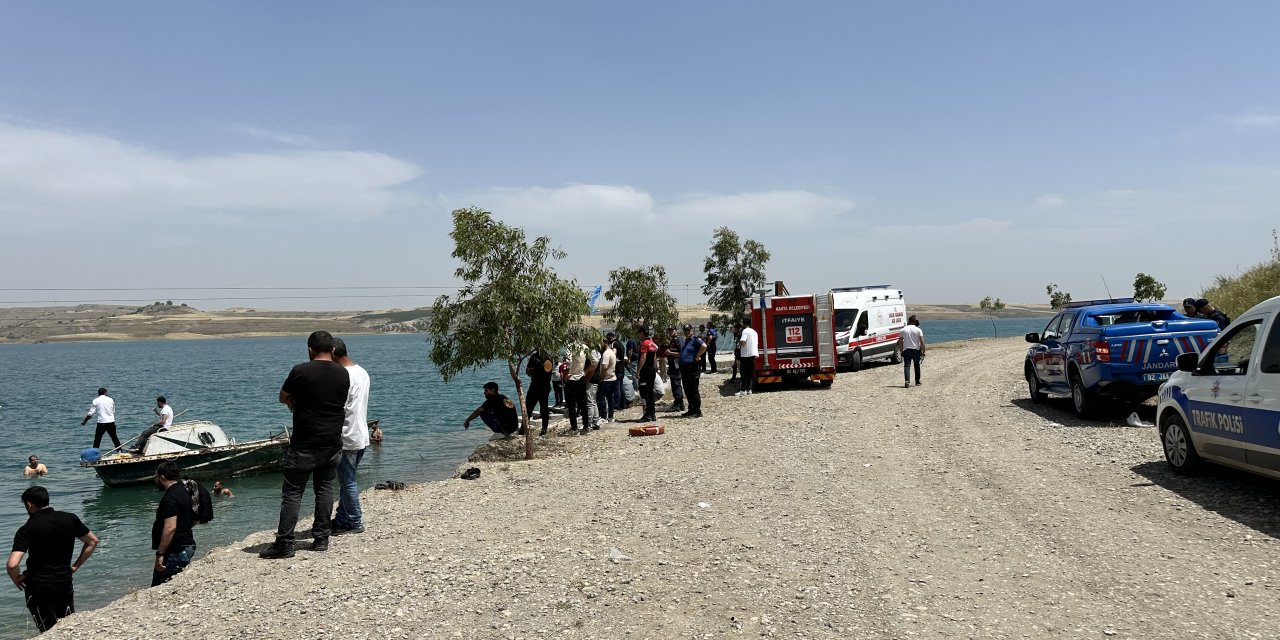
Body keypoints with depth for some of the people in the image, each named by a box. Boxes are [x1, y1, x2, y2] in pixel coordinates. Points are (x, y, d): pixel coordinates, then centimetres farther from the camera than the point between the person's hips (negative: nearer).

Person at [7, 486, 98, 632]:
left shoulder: (27, 530, -14)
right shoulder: (70, 519, -1)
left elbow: (12, 565, -24)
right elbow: (93, 541, 9)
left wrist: (16, 579, -3)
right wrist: (76, 565, 14)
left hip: (38, 588, -3)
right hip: (65, 584, 3)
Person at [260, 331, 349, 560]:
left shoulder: (300, 371, -12)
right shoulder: (343, 374, 2)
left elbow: (283, 398, 2)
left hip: (304, 446, -4)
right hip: (333, 443, 4)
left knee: (292, 492, 2)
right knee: (325, 489, 12)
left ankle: (284, 543, 2)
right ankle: (321, 539, 14)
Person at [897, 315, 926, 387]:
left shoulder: (903, 330, 3)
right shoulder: (918, 330, -1)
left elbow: (900, 341, 4)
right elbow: (922, 342, -7)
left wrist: (901, 350, 13)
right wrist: (923, 351, -1)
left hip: (906, 350, 0)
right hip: (916, 350, 0)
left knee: (907, 366, -5)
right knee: (917, 366, 15)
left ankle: (907, 381, -24)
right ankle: (917, 381, 23)